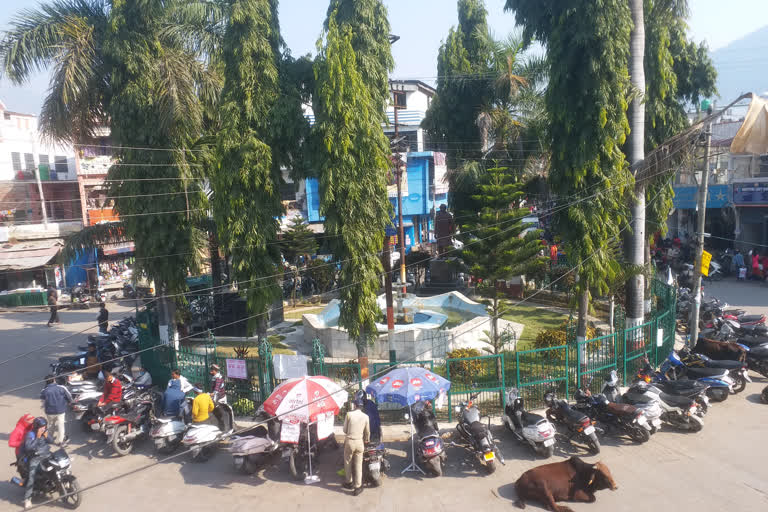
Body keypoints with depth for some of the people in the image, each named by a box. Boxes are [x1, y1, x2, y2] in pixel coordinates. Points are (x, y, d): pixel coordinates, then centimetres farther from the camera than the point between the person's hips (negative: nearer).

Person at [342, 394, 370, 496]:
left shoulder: (349, 414, -8)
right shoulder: (365, 417, -3)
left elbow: (345, 429, -1)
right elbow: (367, 432, 7)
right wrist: (367, 440, 27)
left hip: (349, 441, -1)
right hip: (360, 442, 1)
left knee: (348, 463, 17)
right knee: (358, 465, 8)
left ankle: (348, 483, 30)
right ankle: (358, 487, 9)